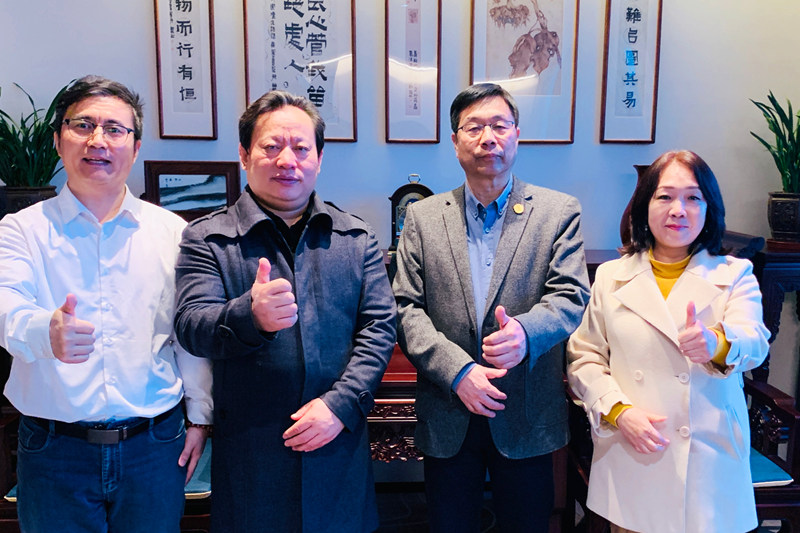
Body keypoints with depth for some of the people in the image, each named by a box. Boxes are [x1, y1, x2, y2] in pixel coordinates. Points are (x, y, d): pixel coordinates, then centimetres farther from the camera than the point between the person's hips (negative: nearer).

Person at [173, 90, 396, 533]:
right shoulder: (206, 239, -2)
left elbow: (379, 327, 0)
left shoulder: (357, 238, 4)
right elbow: (191, 327, -13)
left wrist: (341, 403, -12)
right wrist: (251, 316, -34)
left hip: (338, 445, 2)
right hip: (248, 454, -1)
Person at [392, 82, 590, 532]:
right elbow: (407, 309, -2)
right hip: (447, 420, 1)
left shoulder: (559, 212, 0)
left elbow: (571, 296, -8)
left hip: (527, 419, -1)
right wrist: (457, 371, -16)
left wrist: (524, 330, -29)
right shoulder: (423, 217, 3)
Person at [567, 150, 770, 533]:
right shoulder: (610, 277, 4)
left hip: (710, 464, 0)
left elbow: (754, 344, -15)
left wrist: (717, 344, -38)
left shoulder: (735, 275, 2)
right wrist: (618, 410, -12)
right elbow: (583, 358, 3)